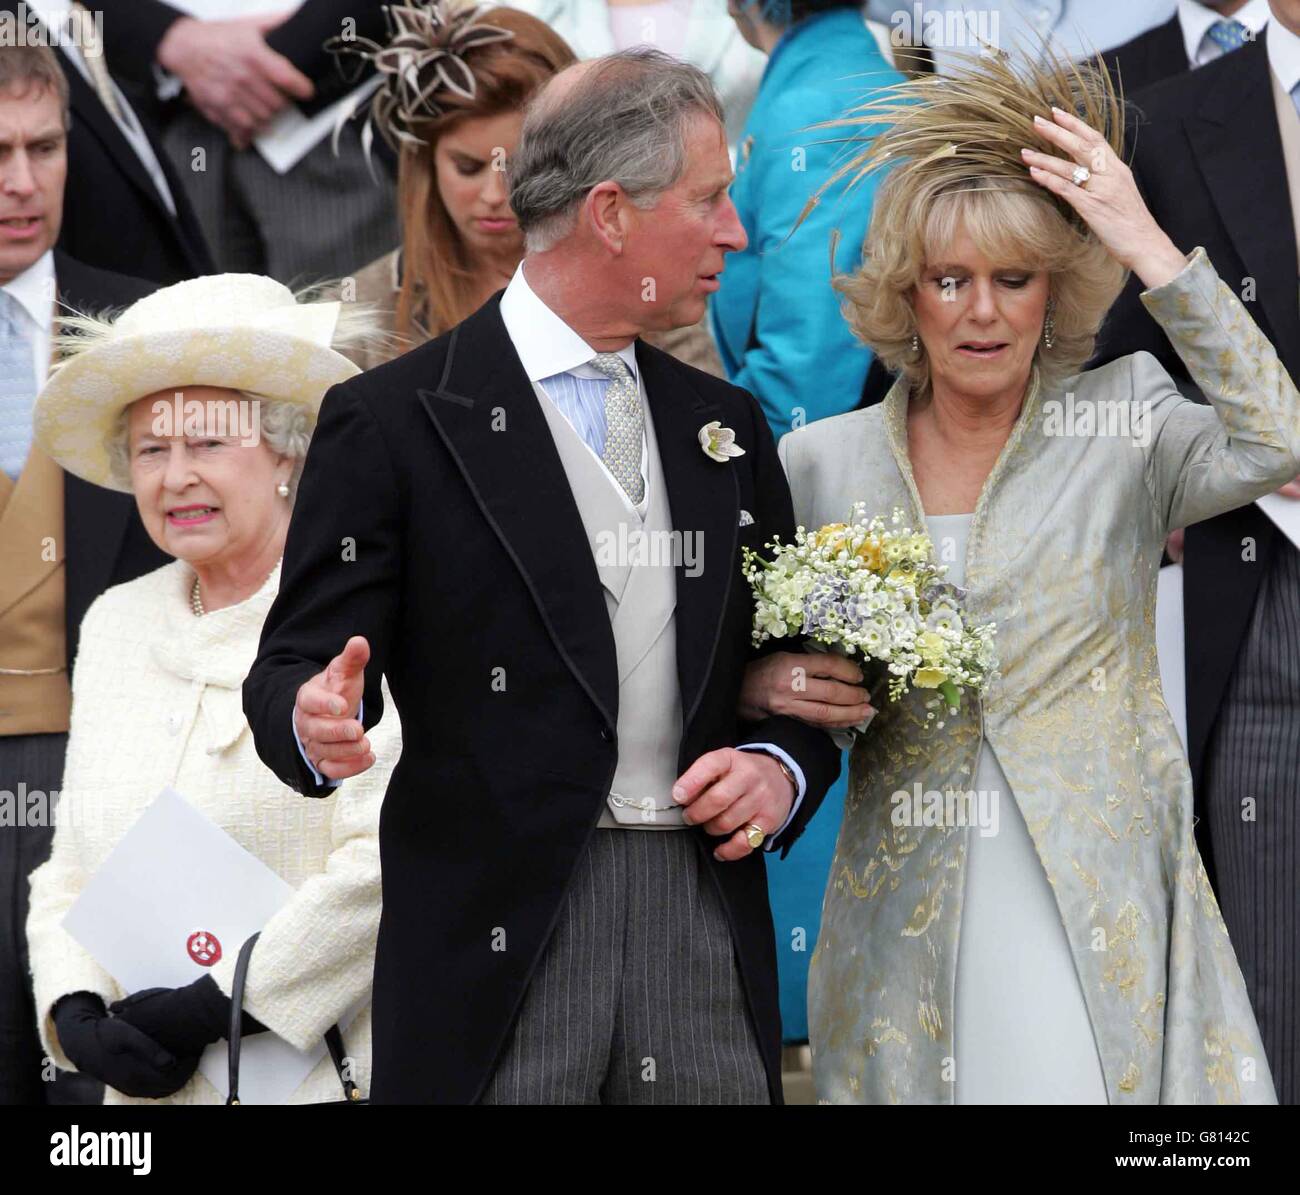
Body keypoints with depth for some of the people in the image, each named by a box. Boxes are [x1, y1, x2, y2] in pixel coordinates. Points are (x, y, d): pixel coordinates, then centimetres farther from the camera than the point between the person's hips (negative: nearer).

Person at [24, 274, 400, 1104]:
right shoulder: (116, 624, 16)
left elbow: (392, 858, -14)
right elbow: (72, 869, 15)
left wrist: (216, 1005, -13)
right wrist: (75, 1013, -3)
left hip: (325, 1079, -5)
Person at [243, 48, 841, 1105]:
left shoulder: (727, 424, 16)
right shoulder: (392, 421, -2)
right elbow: (298, 665, -3)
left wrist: (781, 769, -1)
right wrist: (318, 723, -26)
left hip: (705, 927, 5)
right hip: (499, 945, -4)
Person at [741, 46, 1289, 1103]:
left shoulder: (1120, 426, 1)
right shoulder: (822, 462, 7)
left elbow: (1276, 444, -19)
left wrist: (1149, 248, -16)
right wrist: (769, 683, -10)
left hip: (1099, 910, -2)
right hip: (907, 924, 2)